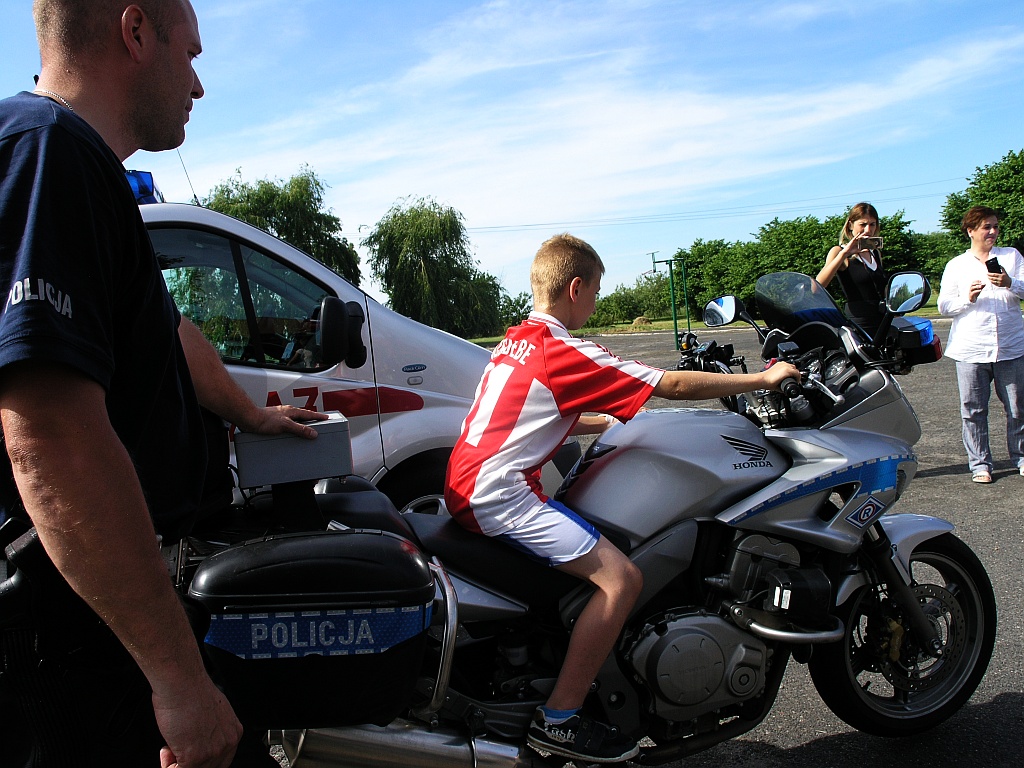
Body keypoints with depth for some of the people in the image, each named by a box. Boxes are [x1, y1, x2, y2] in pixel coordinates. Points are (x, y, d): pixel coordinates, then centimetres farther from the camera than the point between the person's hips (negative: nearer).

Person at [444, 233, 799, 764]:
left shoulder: (516, 341, 15)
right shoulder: (566, 353, -13)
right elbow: (673, 385, -12)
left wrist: (610, 423, 25)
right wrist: (762, 379, -3)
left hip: (467, 483, 11)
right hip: (499, 493, -11)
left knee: (590, 540, 28)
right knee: (620, 577, -16)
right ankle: (558, 721, -9)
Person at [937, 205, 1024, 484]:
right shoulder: (956, 265, 10)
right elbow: (944, 306, 4)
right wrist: (968, 298, -13)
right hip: (971, 349, -1)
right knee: (973, 410, 0)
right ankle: (980, 463, 10)